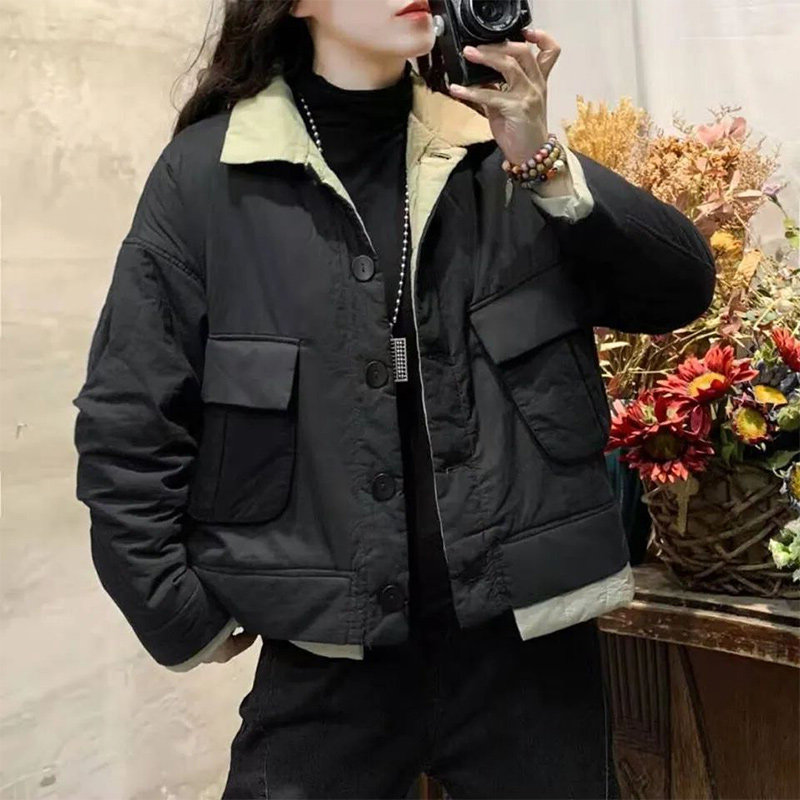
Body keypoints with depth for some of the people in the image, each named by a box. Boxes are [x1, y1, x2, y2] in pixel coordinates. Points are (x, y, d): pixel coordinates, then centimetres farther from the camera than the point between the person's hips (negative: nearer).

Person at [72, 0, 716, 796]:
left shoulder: (495, 149, 4)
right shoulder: (205, 173, -3)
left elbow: (680, 289, 0)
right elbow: (127, 420, -1)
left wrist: (543, 161, -13)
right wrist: (183, 619, -1)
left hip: (526, 629, 3)